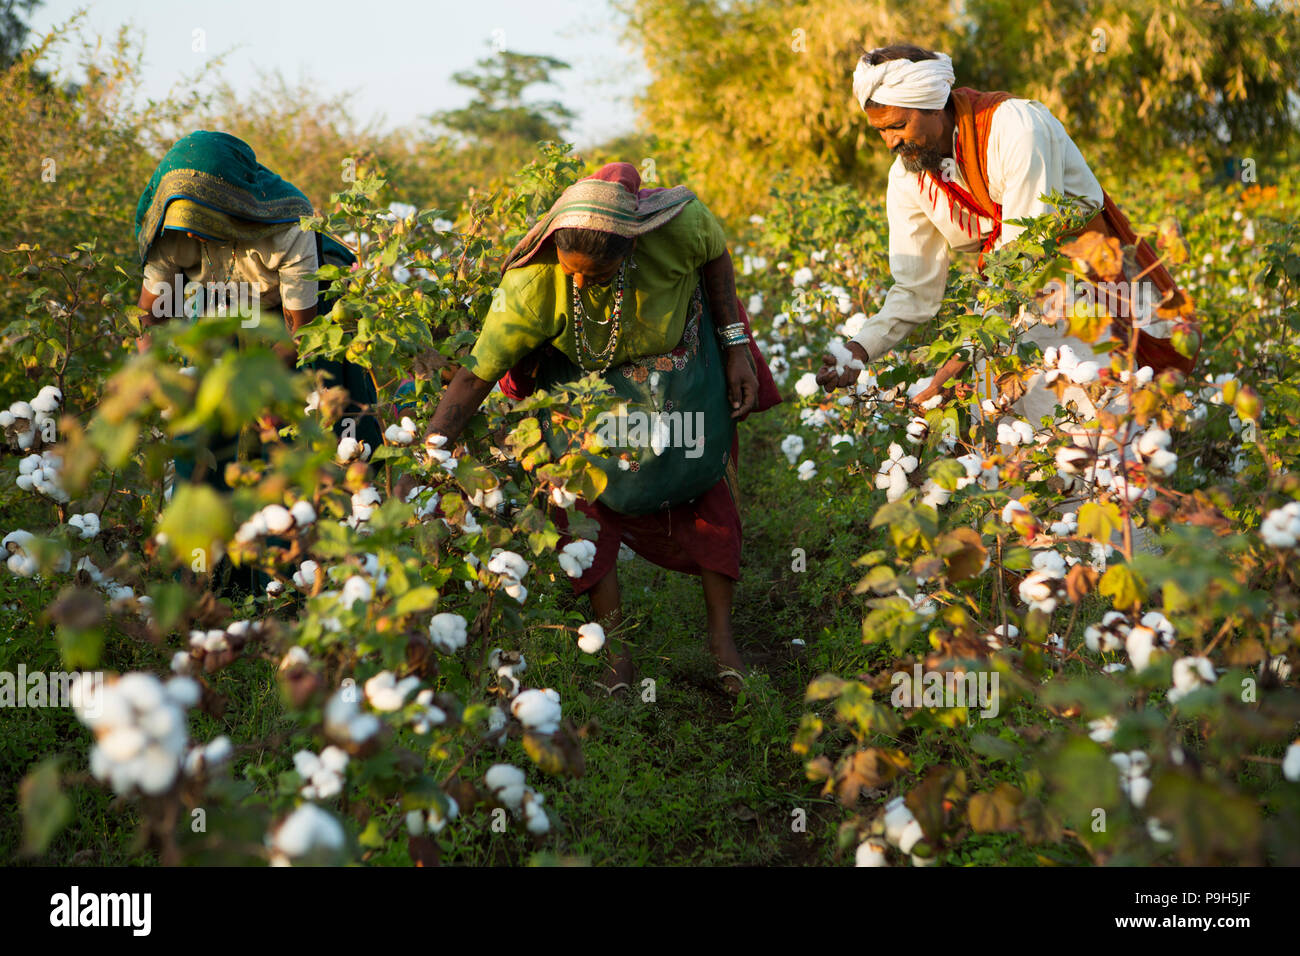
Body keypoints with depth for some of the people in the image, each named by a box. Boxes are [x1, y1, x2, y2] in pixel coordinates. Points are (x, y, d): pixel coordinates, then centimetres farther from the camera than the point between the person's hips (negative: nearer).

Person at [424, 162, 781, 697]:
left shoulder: (678, 223, -37)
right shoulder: (533, 285, -39)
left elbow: (715, 256, -12)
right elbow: (477, 374, -34)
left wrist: (736, 349, -11)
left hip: (682, 367, 1)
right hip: (588, 381, -1)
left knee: (704, 485, 8)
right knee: (589, 495, -9)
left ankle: (721, 637, 24)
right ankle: (616, 653, 5)